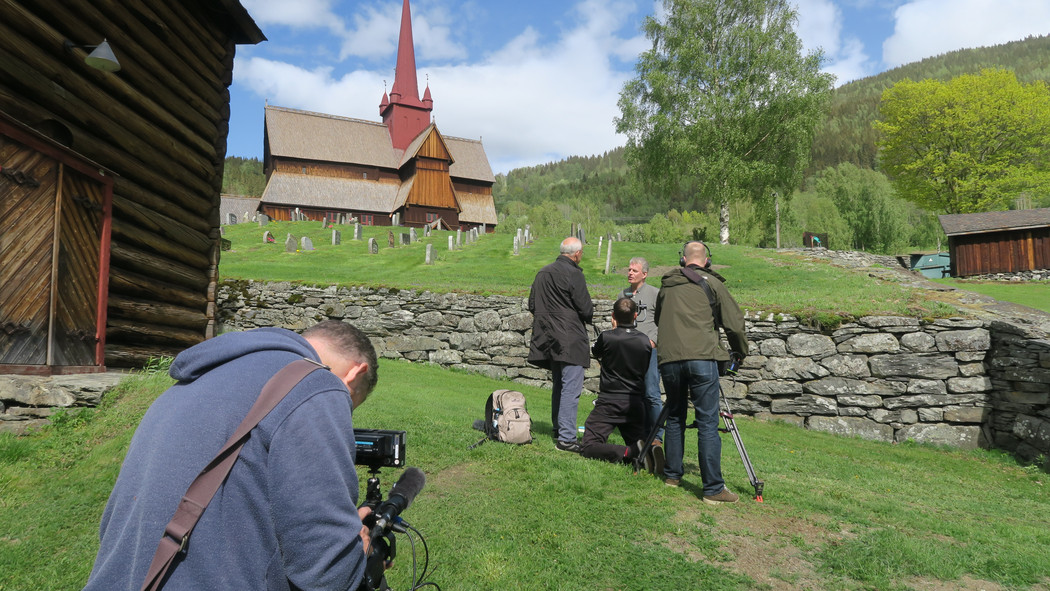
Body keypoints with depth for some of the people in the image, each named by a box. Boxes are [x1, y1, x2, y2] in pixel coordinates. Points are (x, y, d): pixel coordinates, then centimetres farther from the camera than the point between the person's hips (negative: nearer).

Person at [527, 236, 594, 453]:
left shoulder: (543, 272, 10)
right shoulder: (573, 274, -13)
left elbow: (532, 305, 15)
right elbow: (586, 309, -13)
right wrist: (588, 314, 8)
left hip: (550, 339, 8)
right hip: (570, 341, -8)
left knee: (559, 386, 18)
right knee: (571, 388, -5)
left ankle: (557, 429, 27)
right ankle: (566, 437, -5)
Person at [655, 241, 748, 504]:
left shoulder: (666, 286, 16)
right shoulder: (711, 284, 5)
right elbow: (734, 323, 5)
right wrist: (741, 352, 20)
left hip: (668, 359, 4)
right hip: (701, 358, -4)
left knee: (675, 418, 18)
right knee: (707, 423, -2)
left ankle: (672, 475, 26)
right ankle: (713, 489, 0)